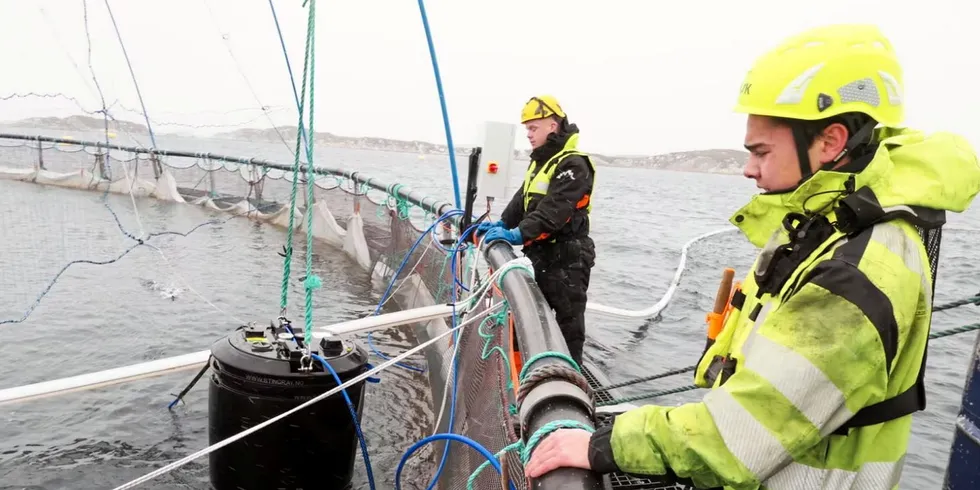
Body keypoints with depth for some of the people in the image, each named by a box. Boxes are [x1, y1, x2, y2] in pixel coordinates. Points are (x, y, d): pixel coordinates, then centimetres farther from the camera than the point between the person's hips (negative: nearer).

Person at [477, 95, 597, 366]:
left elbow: (554, 211, -27)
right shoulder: (540, 161, 15)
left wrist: (519, 234, -33)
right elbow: (522, 200, 15)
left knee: (568, 323, 0)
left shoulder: (573, 164, -16)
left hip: (567, 259, -10)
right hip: (541, 255, 10)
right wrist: (503, 224, 1)